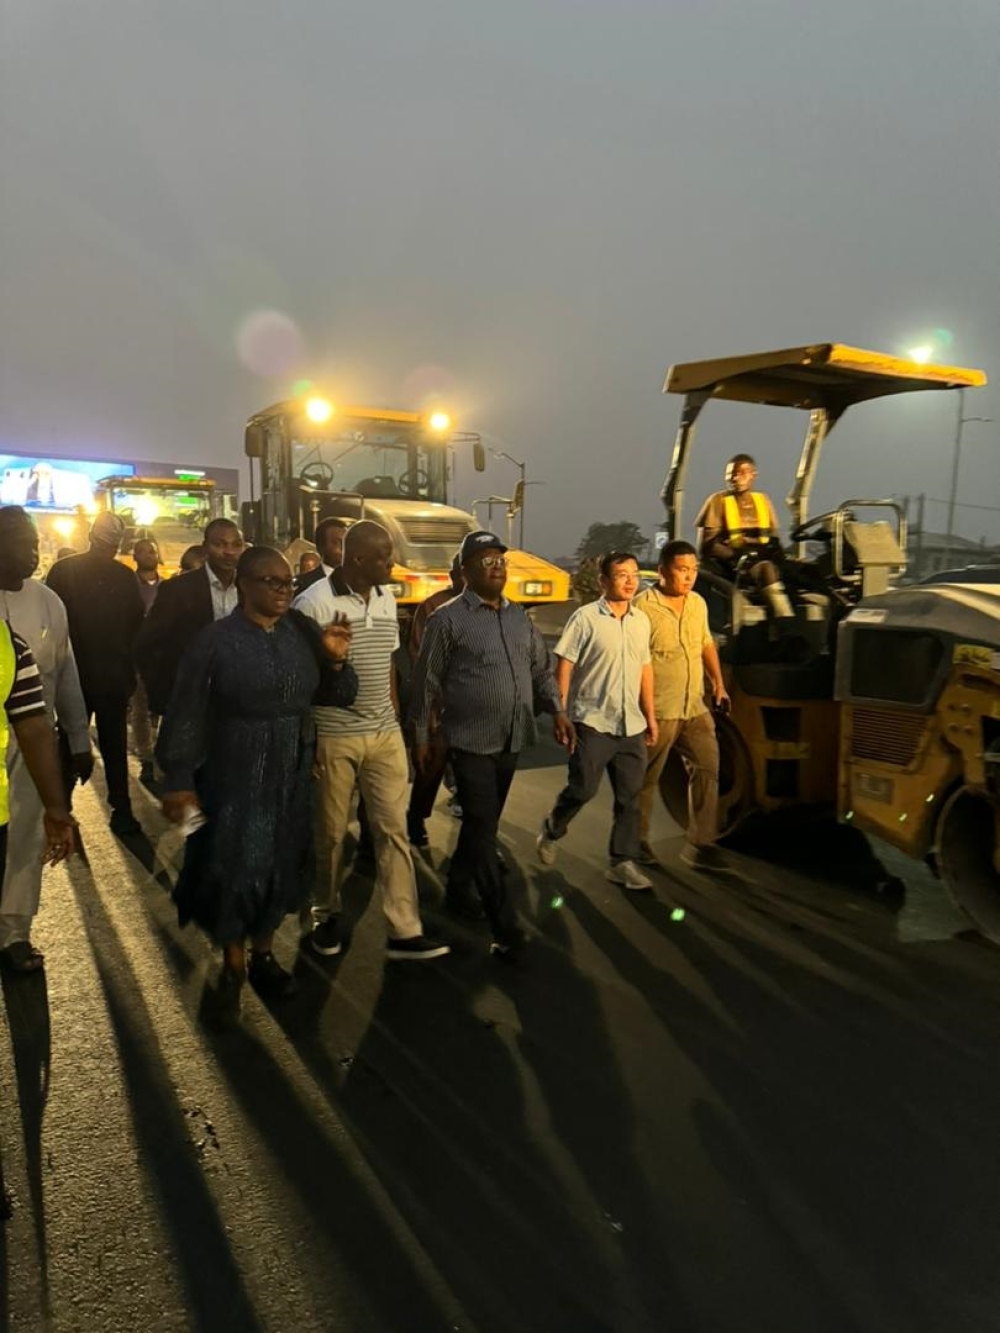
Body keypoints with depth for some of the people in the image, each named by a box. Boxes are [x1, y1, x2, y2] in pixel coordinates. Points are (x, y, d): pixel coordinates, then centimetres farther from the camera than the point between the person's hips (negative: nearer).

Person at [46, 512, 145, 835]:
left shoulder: (125, 576, 3)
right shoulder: (64, 571, -1)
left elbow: (136, 624, 6)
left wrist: (129, 669, 3)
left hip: (114, 679, 1)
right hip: (73, 677, -1)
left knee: (115, 748, 8)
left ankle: (122, 810, 16)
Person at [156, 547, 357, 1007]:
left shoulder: (304, 632, -1)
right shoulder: (215, 639, -12)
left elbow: (339, 696, 4)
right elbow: (187, 715, -10)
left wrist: (336, 661, -15)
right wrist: (179, 780, -11)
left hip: (291, 774, 4)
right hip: (234, 775, -4)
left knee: (280, 864, 15)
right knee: (232, 866, 4)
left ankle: (263, 953, 35)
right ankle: (233, 962, 26)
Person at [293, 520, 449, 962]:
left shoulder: (387, 600, 7)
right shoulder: (313, 603, -12)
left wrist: (395, 722, 13)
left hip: (385, 735, 5)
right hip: (333, 738, -5)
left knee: (394, 830, 4)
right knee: (330, 834, 10)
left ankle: (404, 931, 10)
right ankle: (326, 915, 31)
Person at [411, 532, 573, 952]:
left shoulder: (519, 616, 11)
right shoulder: (448, 618, -6)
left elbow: (541, 669, 17)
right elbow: (427, 682, -4)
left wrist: (557, 710, 2)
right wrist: (421, 737, -3)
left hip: (511, 741, 6)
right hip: (471, 742, -6)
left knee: (481, 826, 18)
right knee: (483, 832, -4)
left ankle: (458, 890, 37)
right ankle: (505, 926, 1)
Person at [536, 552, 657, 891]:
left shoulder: (641, 621, 9)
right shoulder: (585, 618, -8)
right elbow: (563, 667, -9)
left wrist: (650, 715, 15)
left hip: (632, 725, 5)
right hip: (593, 722, -5)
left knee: (630, 797, 6)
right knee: (583, 789, -1)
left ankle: (623, 862, 17)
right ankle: (551, 831, 27)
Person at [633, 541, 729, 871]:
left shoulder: (698, 603, 9)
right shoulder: (643, 606, -15)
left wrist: (718, 683, 15)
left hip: (695, 707, 7)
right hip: (657, 710, -7)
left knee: (707, 769, 5)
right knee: (645, 779, 6)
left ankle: (699, 843, 16)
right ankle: (637, 841, 23)